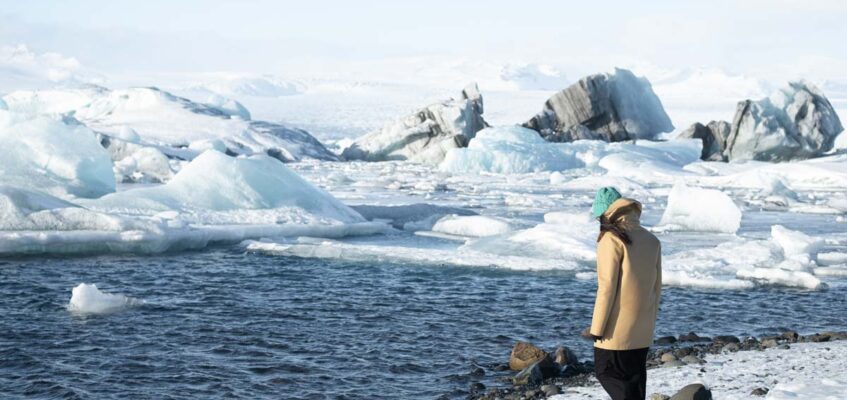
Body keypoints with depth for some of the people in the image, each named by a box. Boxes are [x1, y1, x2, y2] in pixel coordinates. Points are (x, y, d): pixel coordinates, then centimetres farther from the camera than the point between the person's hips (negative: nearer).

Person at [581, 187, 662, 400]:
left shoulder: (611, 239, -13)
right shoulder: (652, 241, 8)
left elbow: (607, 287, -15)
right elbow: (656, 287, 13)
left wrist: (596, 328, -10)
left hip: (617, 329, -7)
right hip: (642, 330, 7)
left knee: (606, 372, 3)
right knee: (634, 377, 14)